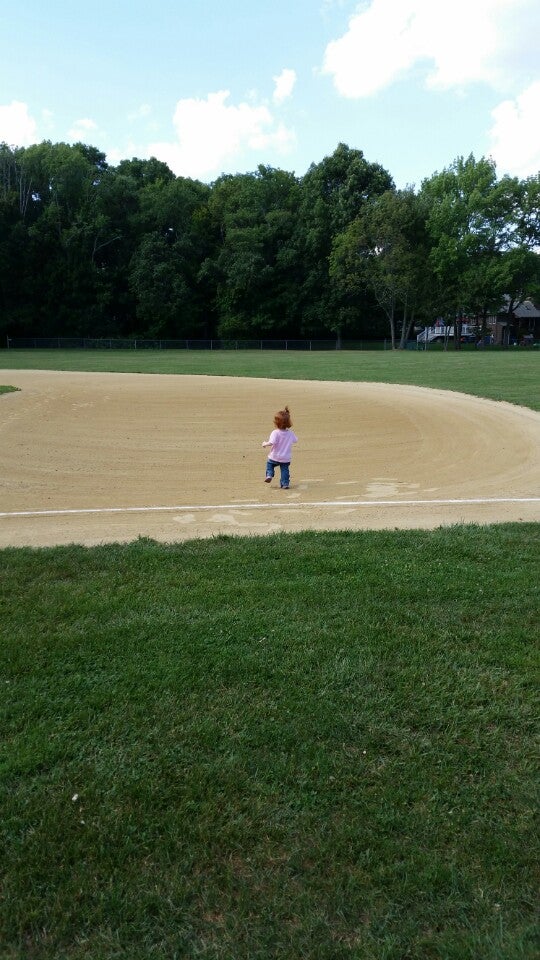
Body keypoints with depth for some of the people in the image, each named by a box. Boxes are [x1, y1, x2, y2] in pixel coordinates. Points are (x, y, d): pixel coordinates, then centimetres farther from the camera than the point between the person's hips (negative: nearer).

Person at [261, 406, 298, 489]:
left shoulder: (275, 433, -18)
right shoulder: (290, 433, -3)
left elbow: (272, 442, -29)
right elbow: (295, 440, 13)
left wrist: (265, 443, -11)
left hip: (275, 457, -3)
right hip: (286, 458, 3)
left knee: (269, 464, 24)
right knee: (284, 470, 12)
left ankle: (269, 475, 8)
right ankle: (285, 483, 7)